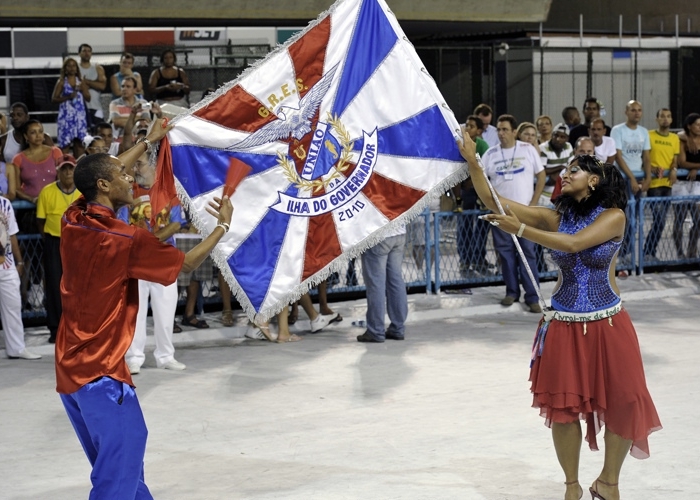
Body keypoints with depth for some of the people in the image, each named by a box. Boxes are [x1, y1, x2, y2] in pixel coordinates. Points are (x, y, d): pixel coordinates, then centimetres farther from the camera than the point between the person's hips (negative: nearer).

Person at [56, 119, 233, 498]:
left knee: (118, 461, 18)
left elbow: (102, 175, 21)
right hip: (100, 371, -9)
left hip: (69, 366, 9)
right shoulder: (124, 239, -19)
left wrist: (148, 142, 28)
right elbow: (186, 264, -7)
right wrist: (223, 225, 5)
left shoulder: (73, 221, 1)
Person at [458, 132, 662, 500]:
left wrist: (521, 229, -27)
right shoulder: (555, 217, 2)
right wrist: (472, 162, -13)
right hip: (564, 325, 2)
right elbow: (492, 200, -3)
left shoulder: (613, 216, -8)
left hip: (607, 324, -2)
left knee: (623, 405, 0)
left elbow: (574, 243, -25)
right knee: (564, 407, 2)